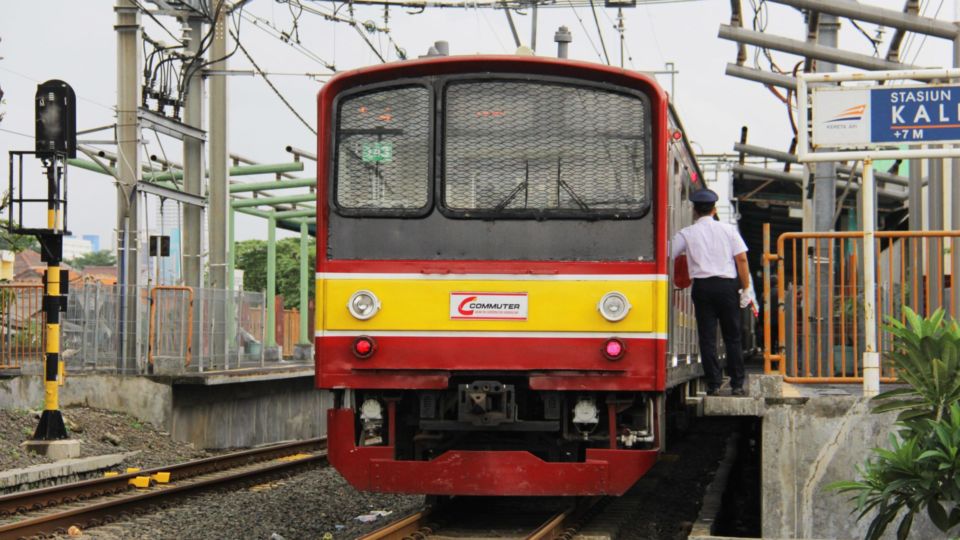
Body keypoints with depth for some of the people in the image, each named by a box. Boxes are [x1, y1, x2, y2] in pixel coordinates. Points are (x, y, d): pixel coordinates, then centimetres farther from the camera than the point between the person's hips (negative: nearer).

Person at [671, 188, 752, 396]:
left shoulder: (687, 234, 3)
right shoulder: (728, 229, 5)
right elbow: (741, 258, -1)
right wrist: (745, 288, 3)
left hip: (702, 287, -1)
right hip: (727, 285, 1)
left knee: (707, 338, 2)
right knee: (732, 337, 7)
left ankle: (713, 385, -2)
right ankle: (737, 385, 6)